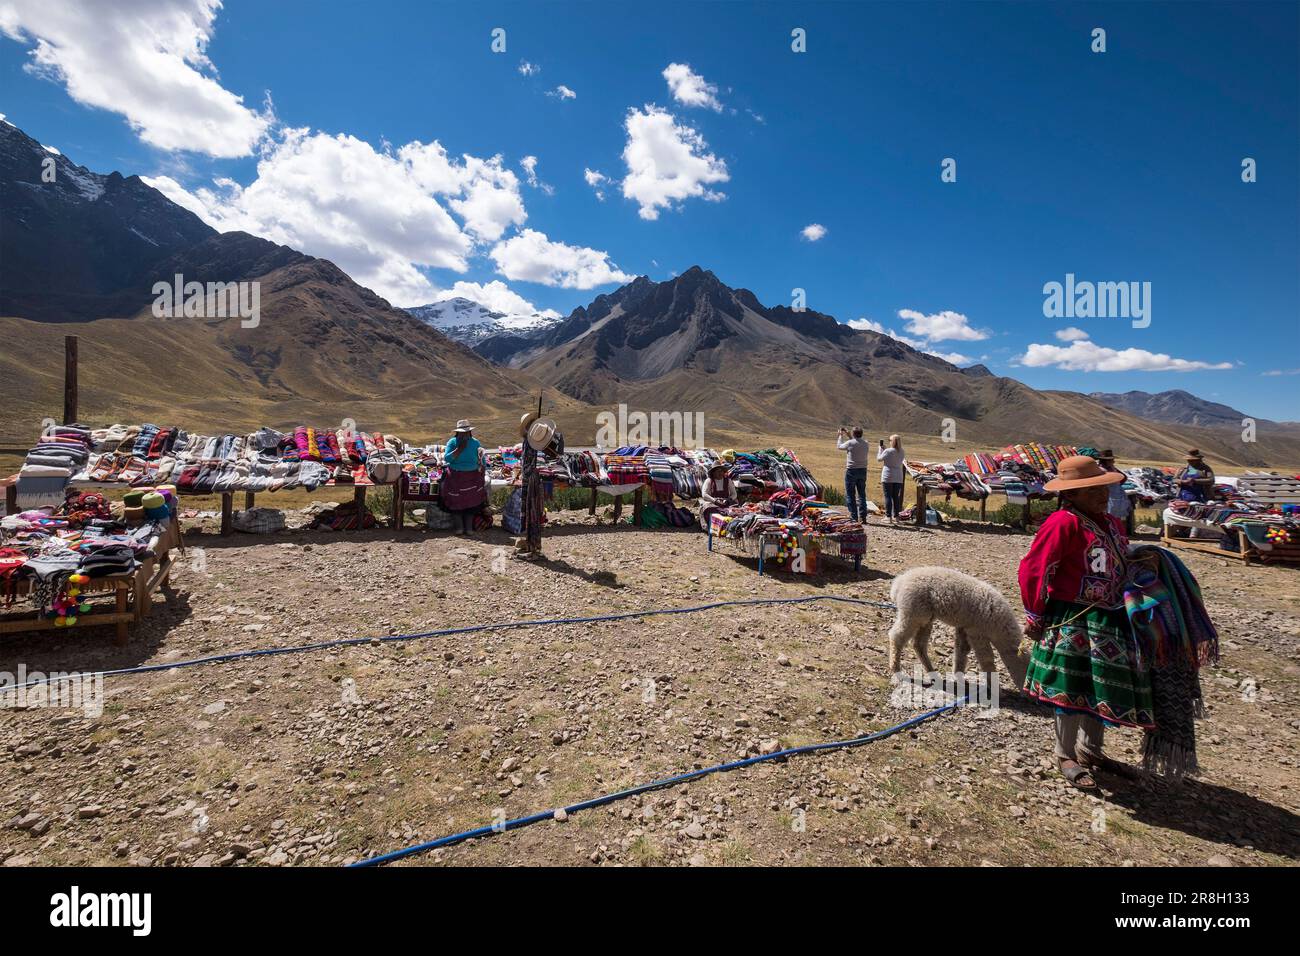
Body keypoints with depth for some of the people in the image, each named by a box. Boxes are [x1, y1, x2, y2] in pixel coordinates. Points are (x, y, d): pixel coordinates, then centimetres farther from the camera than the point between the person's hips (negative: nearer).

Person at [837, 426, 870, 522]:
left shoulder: (850, 443, -12)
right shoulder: (865, 444, 4)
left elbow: (839, 446, 7)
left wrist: (841, 436, 22)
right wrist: (848, 436, 31)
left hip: (851, 471, -5)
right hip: (862, 471, 5)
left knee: (850, 495, 2)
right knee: (862, 494, 10)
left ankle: (853, 517, 1)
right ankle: (862, 516, 9)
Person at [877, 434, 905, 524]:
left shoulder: (888, 451, -13)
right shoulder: (901, 452, 6)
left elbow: (879, 458, 0)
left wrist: (881, 448, 12)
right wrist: (884, 449, 18)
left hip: (888, 477, -5)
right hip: (898, 478, 5)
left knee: (888, 496, -2)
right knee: (896, 497, 10)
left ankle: (888, 517, -4)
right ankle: (896, 517, 13)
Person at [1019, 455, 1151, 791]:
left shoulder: (1112, 524, 10)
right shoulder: (1064, 523, -17)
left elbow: (1123, 568, 23)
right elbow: (1033, 569, -18)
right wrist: (1035, 616, -15)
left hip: (1111, 621, 8)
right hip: (1072, 623, -8)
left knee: (1103, 690, 18)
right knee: (1073, 691, 1)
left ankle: (1090, 750, 37)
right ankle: (1065, 756, 20)